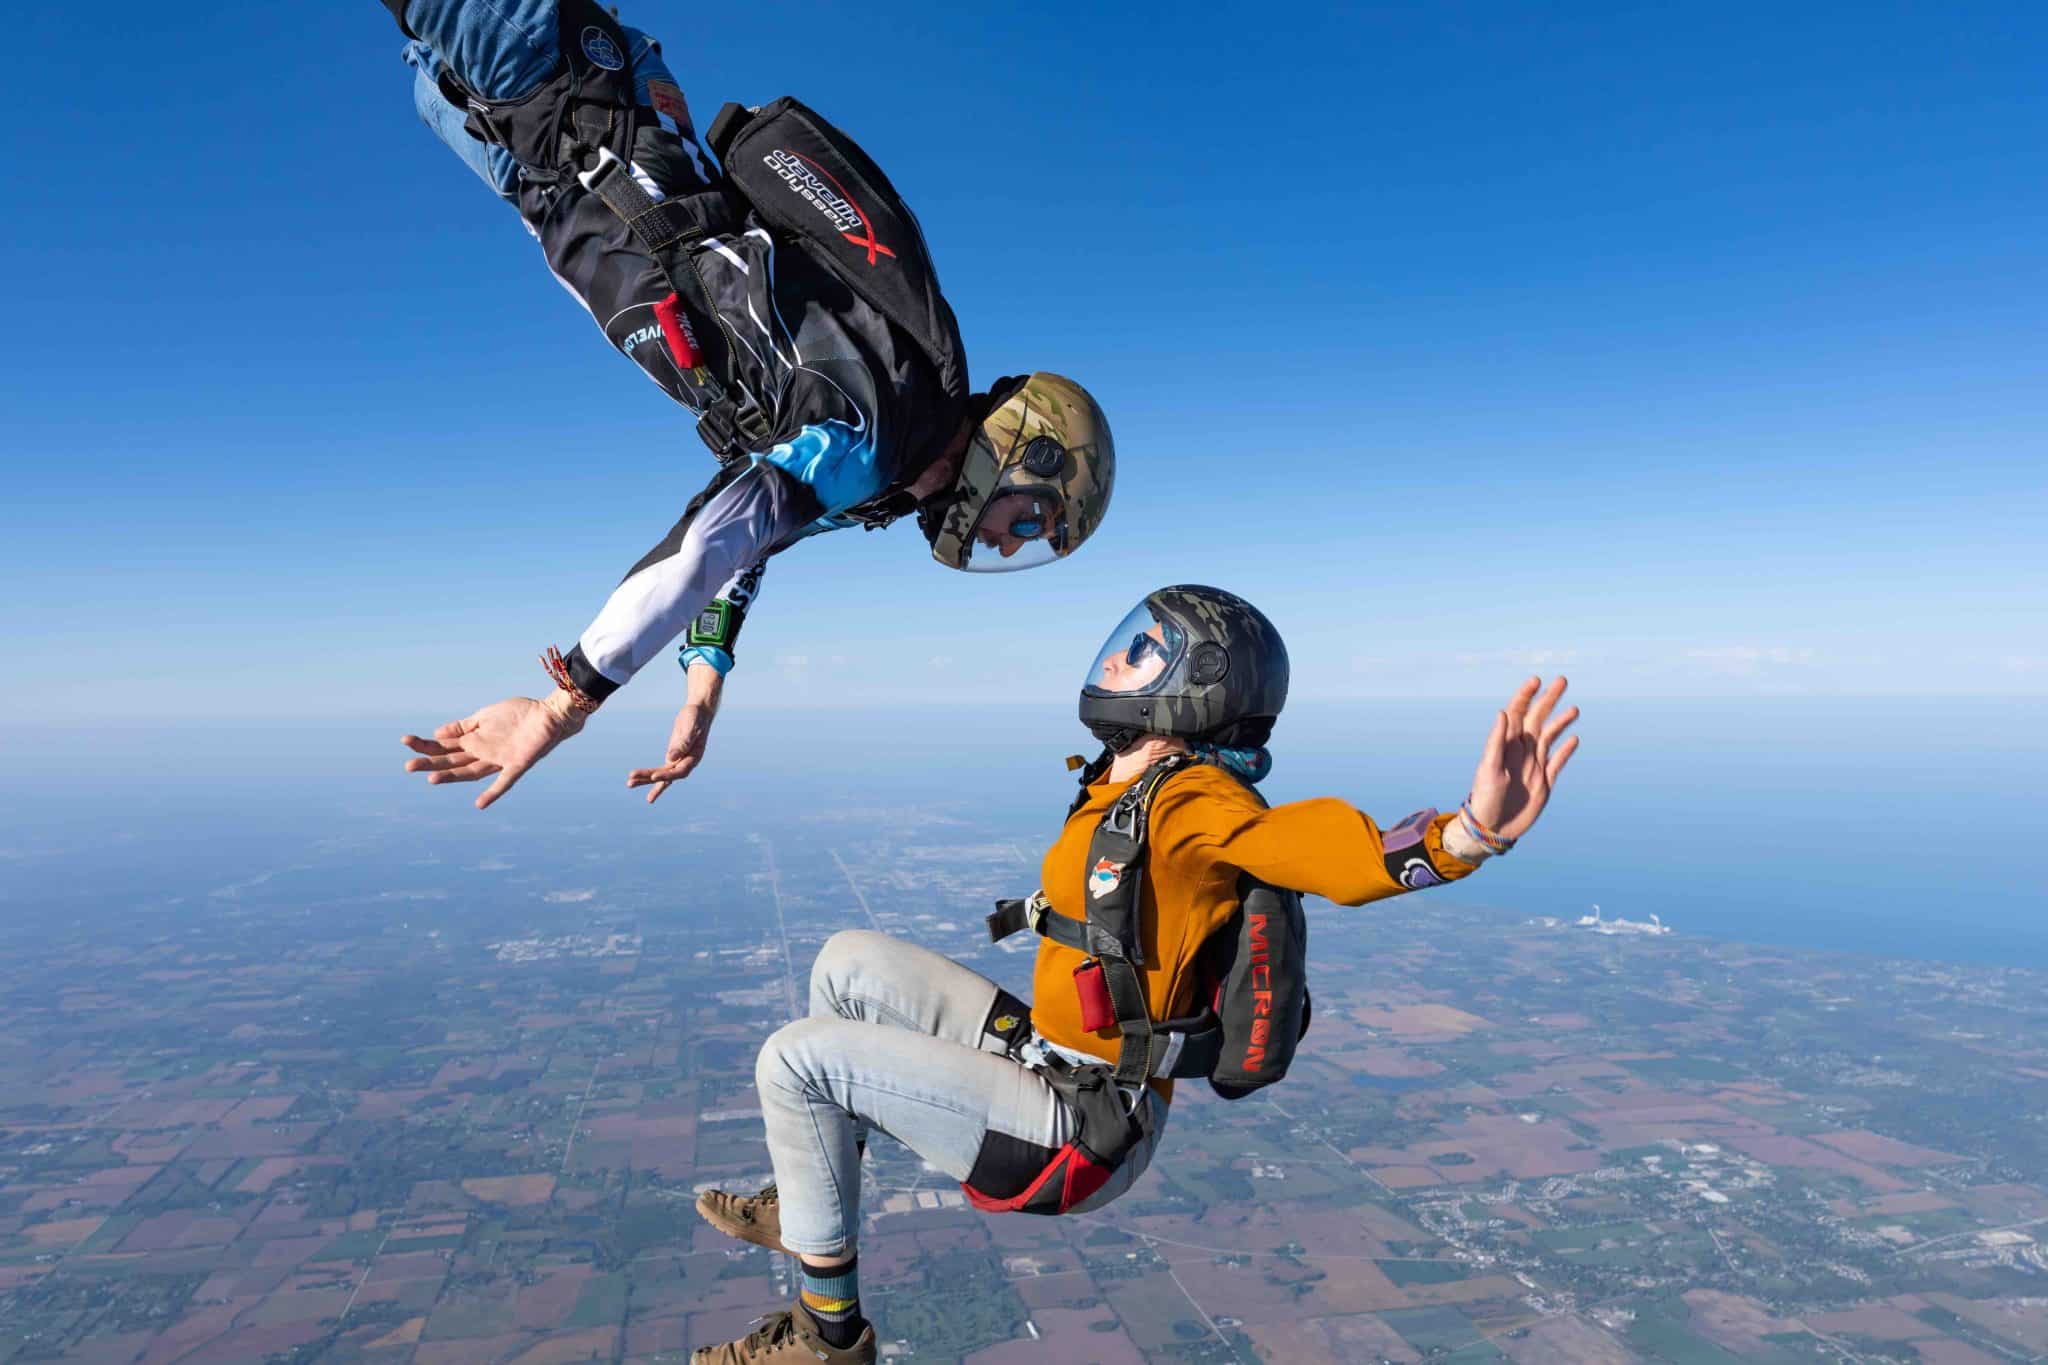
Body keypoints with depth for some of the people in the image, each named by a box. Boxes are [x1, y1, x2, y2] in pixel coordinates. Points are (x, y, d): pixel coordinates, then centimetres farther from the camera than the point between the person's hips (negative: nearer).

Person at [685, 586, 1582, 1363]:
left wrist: (1472, 832, -60)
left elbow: (1323, 844, -42)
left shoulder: (1188, 800, -23)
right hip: (1059, 1069, 9)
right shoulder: (1127, 793, 2)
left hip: (1076, 1133, -9)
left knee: (795, 1060, -8)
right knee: (851, 962, 12)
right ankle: (815, 1193, 24)